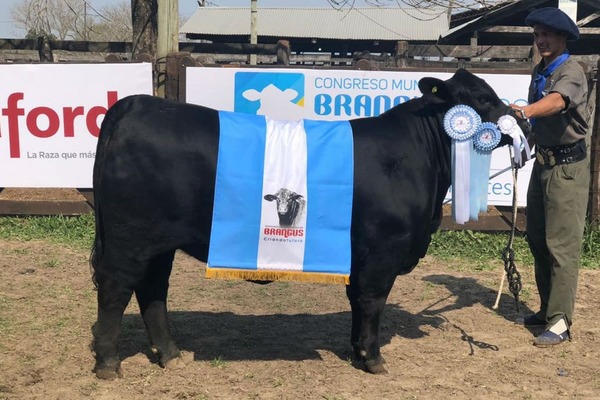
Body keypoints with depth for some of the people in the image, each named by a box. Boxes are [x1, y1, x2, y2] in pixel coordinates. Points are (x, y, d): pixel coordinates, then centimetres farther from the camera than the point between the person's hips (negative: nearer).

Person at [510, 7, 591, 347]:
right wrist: (529, 140, 8)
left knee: (562, 243, -8)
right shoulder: (540, 72, 13)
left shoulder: (571, 71, -13)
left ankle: (560, 322, -5)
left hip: (567, 165, -9)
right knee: (537, 239, 13)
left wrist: (524, 112, -52)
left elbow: (557, 101, -35)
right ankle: (547, 309, 26)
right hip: (544, 161, 9)